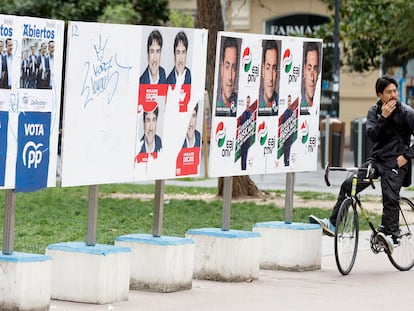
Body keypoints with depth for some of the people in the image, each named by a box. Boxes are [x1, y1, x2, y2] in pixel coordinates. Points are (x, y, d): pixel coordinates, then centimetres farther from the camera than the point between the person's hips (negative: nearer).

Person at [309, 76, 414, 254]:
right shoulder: (374, 111, 7)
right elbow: (371, 134, -8)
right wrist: (383, 117, -19)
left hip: (395, 163, -5)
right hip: (376, 160, 5)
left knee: (390, 197, -21)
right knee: (348, 185, -6)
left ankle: (391, 236, -23)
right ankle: (333, 224, -1)